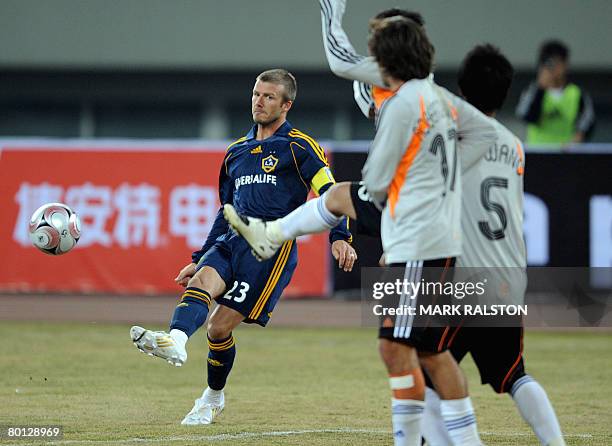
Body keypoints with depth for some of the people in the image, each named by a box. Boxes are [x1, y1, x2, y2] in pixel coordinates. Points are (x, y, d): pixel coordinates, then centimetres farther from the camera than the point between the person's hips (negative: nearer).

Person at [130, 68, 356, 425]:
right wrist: (199, 259, 26)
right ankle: (174, 342, -52)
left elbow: (329, 193, -9)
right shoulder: (237, 151, 22)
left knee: (220, 326, -11)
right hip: (231, 241, 6)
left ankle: (214, 398, 10)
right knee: (201, 280, -27)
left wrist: (340, 237, -25)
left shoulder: (299, 147, 1)